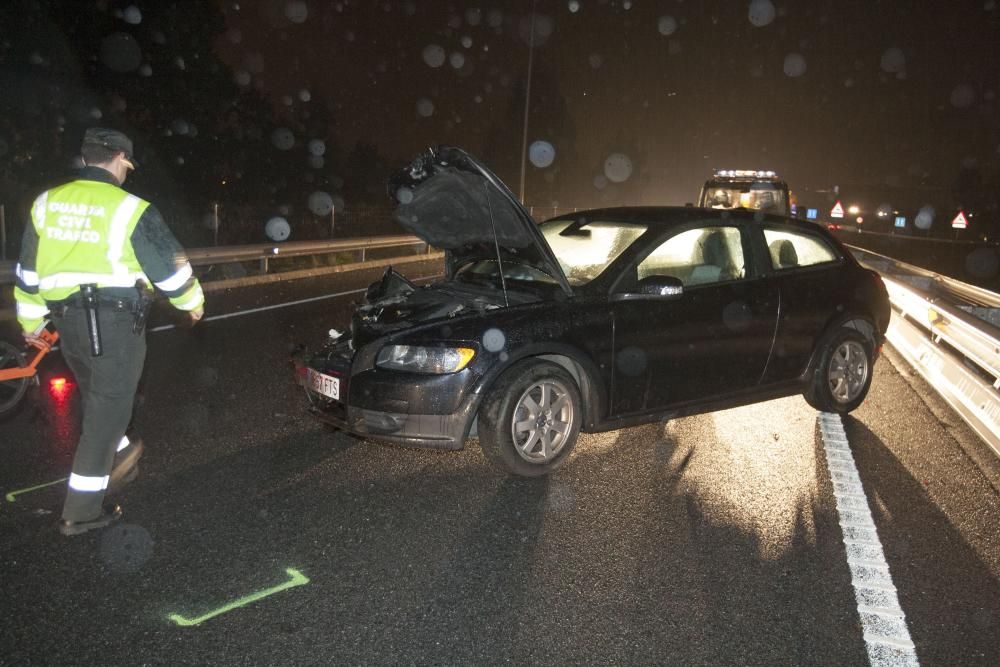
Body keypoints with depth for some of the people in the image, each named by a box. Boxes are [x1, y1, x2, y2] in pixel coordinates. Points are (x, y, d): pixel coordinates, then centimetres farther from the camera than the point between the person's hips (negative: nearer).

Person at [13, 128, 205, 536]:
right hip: (116, 319, -6)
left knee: (97, 398, 27)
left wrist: (31, 321, 26)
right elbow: (169, 265, -5)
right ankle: (81, 511, 6)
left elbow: (28, 270, 14)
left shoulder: (47, 203, 7)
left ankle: (118, 456, 45)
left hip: (66, 318, 6)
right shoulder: (130, 209, -10)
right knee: (107, 410, 2)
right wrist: (193, 302, 13)